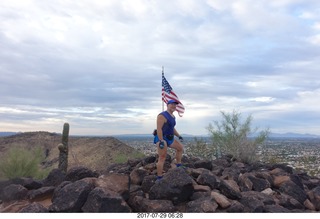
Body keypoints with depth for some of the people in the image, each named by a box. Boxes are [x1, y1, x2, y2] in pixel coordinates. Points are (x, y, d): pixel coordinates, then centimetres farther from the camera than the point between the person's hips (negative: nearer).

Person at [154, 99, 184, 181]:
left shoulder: (172, 116, 14)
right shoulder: (162, 116, -16)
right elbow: (159, 129, -23)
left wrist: (179, 136, 14)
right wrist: (161, 141, -29)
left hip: (169, 138, 10)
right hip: (161, 138, -9)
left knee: (180, 147, 15)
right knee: (162, 157, -11)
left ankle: (179, 166, 25)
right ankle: (159, 178, -6)